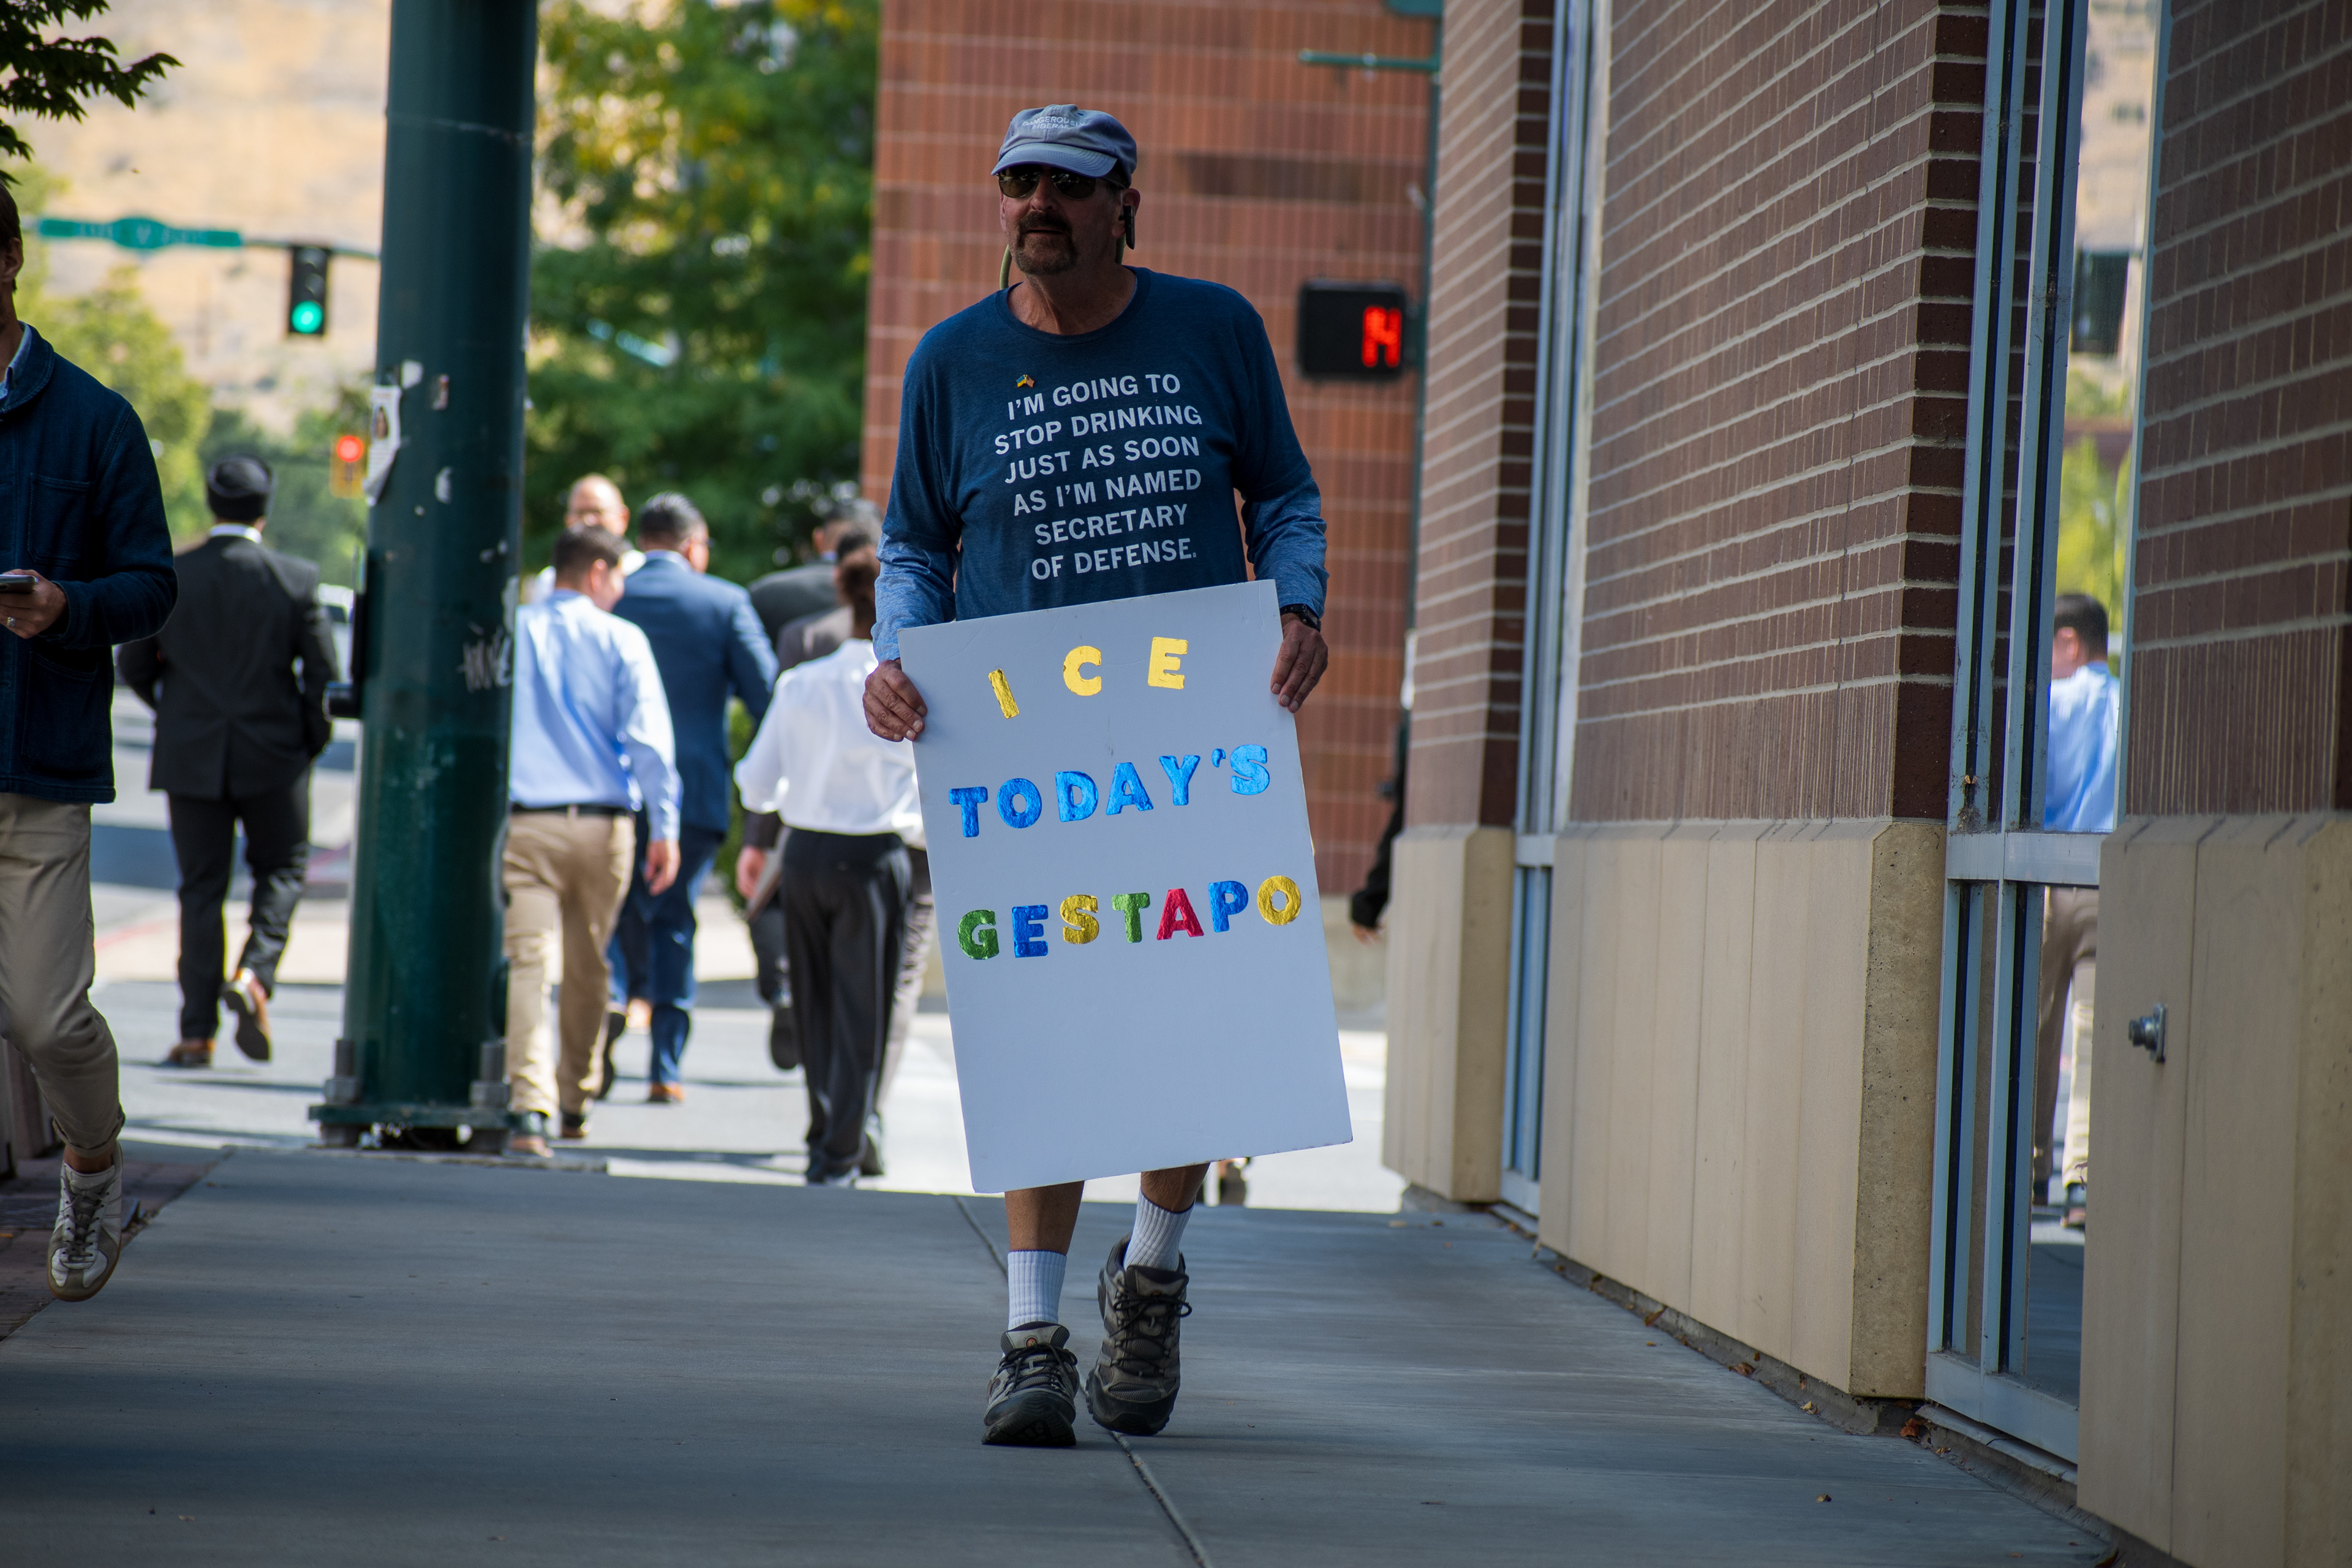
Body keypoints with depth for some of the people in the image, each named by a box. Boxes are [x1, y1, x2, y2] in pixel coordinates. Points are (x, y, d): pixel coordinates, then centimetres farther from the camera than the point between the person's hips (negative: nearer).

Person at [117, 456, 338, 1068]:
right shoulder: (295, 580, -7)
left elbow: (132, 664, 2)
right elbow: (323, 673, -6)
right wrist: (312, 739, 9)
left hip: (190, 757, 1)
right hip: (274, 756, -1)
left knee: (201, 887, 7)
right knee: (282, 868, 16)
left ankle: (197, 1033, 4)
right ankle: (255, 973, -9)